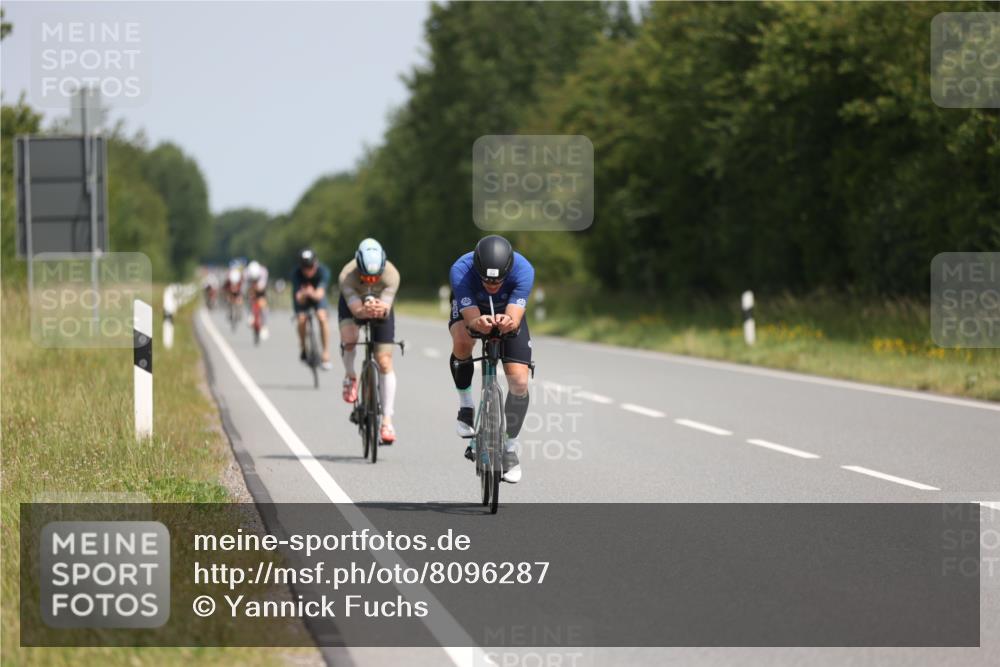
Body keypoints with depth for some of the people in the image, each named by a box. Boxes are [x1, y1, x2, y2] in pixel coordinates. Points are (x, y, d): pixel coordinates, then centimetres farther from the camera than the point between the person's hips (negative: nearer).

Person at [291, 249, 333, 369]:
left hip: (317, 295, 0)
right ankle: (303, 347, 6)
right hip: (302, 299, 0)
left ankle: (326, 354, -19)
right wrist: (303, 295, -61)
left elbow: (320, 293, -43)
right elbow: (299, 299, -38)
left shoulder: (323, 271, -32)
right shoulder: (296, 274, -32)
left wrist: (313, 294, -66)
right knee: (302, 320, -24)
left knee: (322, 317, -26)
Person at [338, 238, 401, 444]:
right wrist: (365, 311, -63)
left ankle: (387, 420, -4)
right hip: (352, 304, -1)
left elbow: (386, 309, -39)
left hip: (381, 306, 1)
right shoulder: (347, 275, -37)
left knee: (385, 363, -9)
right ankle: (350, 377, -1)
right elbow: (356, 309, -41)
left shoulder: (391, 274, -35)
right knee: (349, 340, -33)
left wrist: (381, 310, -62)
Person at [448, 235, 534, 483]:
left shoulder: (523, 270, -37)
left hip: (508, 313, 1)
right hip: (469, 308, -1)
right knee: (462, 341, -36)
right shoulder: (461, 271, -38)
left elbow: (515, 318, -42)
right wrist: (479, 323, -65)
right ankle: (466, 406, -12)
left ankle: (510, 448, 5)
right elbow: (471, 318, -42)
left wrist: (508, 322, -65)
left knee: (519, 381, -14)